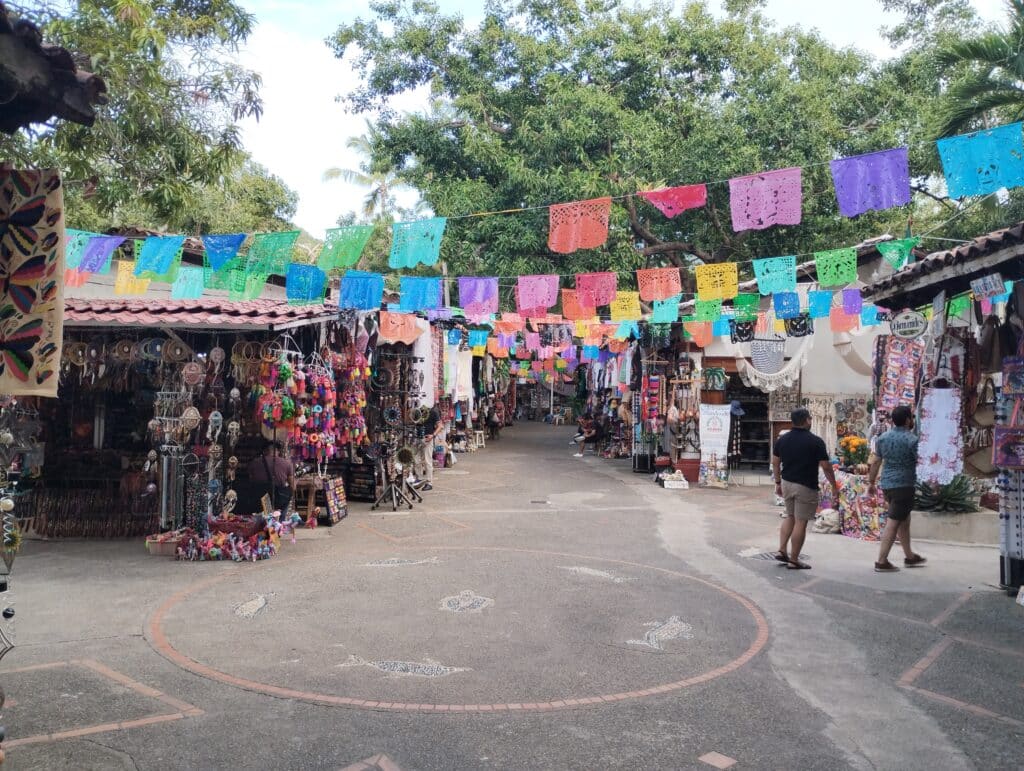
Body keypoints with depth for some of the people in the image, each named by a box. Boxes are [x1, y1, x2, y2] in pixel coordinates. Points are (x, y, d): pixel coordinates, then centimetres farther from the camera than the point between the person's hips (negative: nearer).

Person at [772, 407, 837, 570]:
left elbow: (775, 463, 8)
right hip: (806, 487, -6)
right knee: (801, 522, 1)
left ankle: (782, 550, 16)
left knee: (790, 516, 22)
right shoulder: (816, 441, -13)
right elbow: (826, 467, -11)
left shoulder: (782, 439, 3)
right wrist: (834, 485, 1)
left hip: (787, 483, 6)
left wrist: (778, 483, 17)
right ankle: (794, 560, 6)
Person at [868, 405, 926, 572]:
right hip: (904, 485, -7)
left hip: (886, 484, 7)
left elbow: (875, 462, 11)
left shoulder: (883, 437, 6)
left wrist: (871, 482, 17)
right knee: (893, 523, -5)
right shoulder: (912, 439, -13)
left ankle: (909, 556, 31)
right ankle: (881, 562, -4)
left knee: (904, 520, 21)